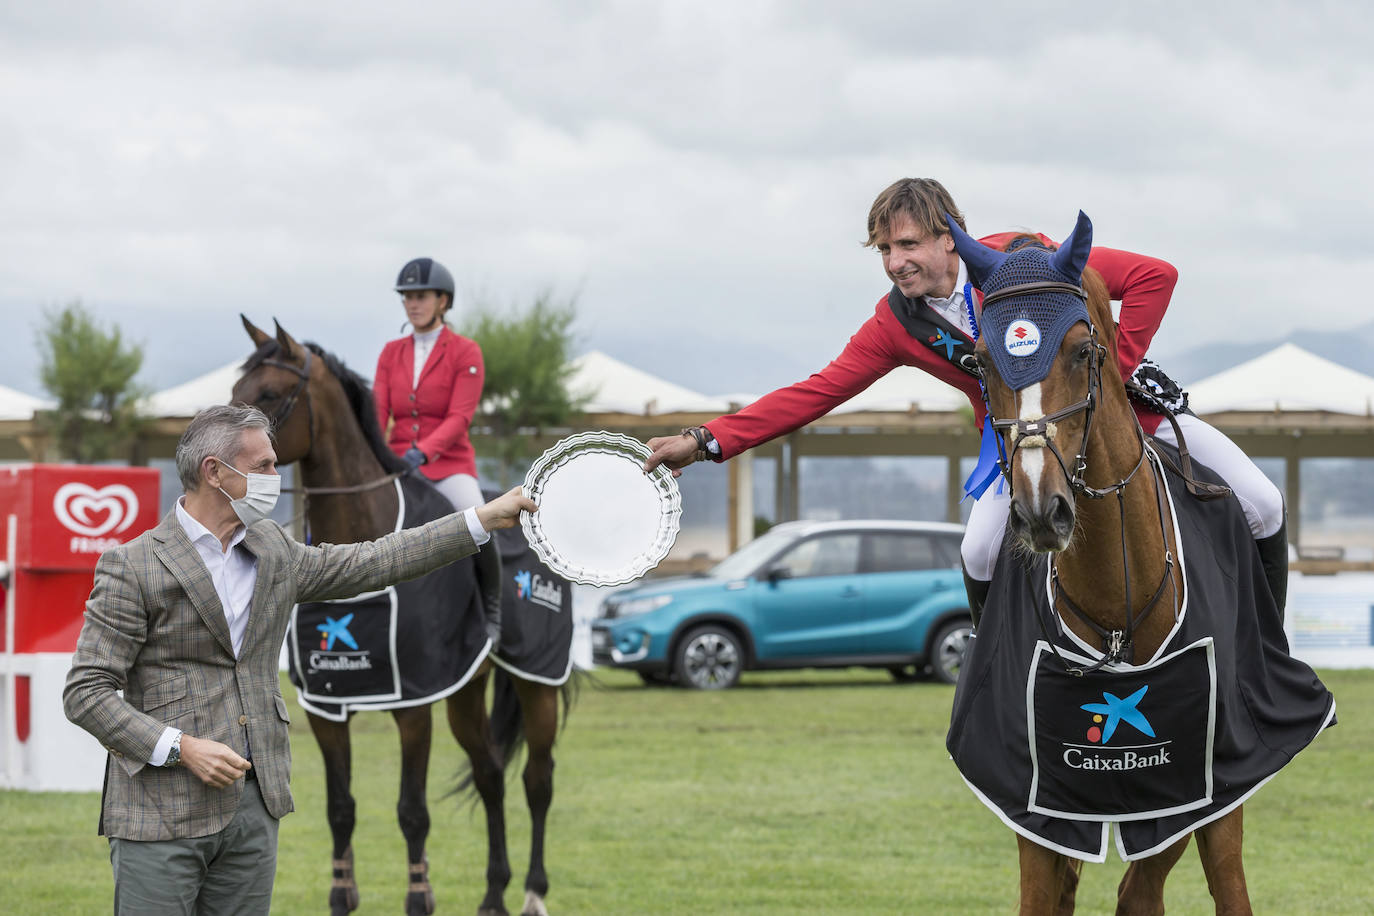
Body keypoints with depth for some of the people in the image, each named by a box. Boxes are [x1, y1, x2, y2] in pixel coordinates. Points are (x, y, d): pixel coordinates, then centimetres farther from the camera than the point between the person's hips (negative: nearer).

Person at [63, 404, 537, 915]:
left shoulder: (274, 552, 12)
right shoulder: (132, 566, -8)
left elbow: (372, 563, 19)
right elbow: (86, 693, -10)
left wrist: (486, 519, 18)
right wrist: (181, 748, -20)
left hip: (254, 807, 6)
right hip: (162, 813, -6)